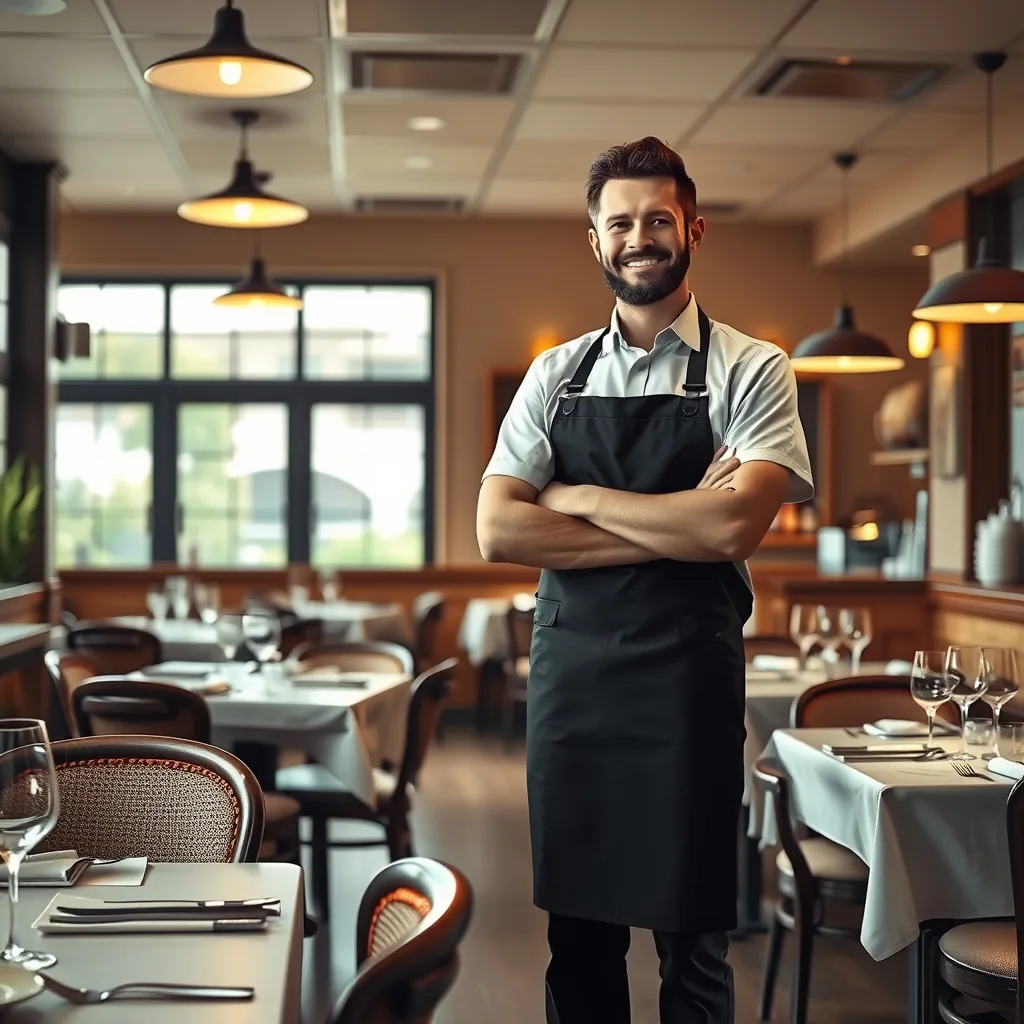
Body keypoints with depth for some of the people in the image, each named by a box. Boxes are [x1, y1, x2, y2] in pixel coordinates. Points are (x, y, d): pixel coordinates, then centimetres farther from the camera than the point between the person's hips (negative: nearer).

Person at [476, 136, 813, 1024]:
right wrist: (675, 528, -11)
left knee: (691, 935, 5)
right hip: (568, 674, 3)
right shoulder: (556, 376, 9)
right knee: (577, 932, 12)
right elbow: (498, 532, -3)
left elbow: (733, 526, -16)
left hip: (688, 679, -3)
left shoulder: (750, 371, 0)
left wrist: (576, 498, -8)